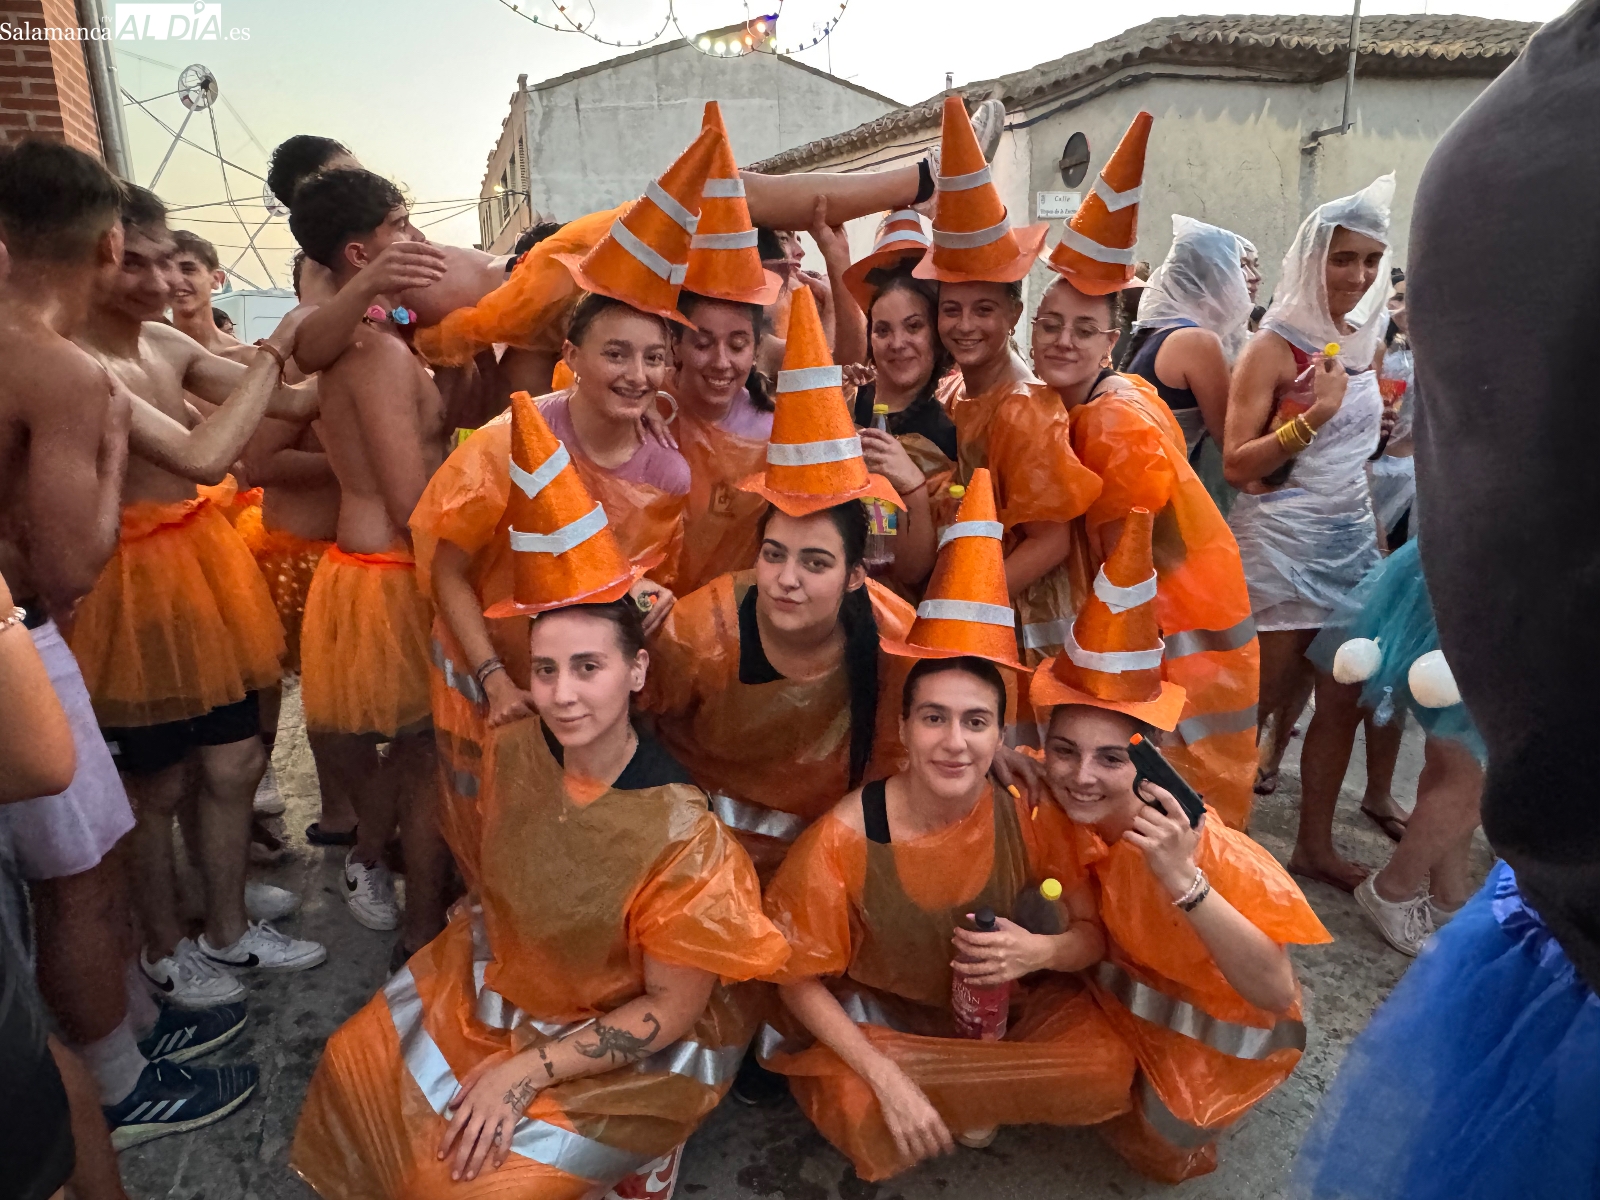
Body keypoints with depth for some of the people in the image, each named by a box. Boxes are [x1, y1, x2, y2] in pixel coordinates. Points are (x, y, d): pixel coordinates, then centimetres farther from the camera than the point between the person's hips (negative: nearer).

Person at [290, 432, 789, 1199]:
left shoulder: (680, 837, -31)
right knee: (357, 1069, 10)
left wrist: (528, 1072, -20)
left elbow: (671, 1010, -21)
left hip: (624, 1048, -6)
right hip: (501, 981, 6)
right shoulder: (514, 750, -16)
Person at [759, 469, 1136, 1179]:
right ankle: (982, 1100, 1)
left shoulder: (1031, 814, -17)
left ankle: (947, 1100, 1)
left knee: (1109, 1067, -21)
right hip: (879, 1016, -2)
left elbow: (1094, 936, -4)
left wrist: (1042, 950, -27)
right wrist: (889, 1079, -23)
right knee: (865, 1116, -31)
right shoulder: (846, 835, -24)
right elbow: (802, 979, -14)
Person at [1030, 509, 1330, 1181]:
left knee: (1156, 1153, -5)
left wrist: (1182, 881, -54)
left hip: (1214, 1023, -4)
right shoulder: (1046, 806, -23)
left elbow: (1275, 993, -39)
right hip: (1117, 988, 5)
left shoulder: (1201, 849, -36)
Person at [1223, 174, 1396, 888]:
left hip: (1349, 536, 7)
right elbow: (1236, 465, -15)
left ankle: (1315, 845, 21)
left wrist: (1373, 534, 21)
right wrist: (1312, 416, -25)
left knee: (1343, 698, 7)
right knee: (1263, 697, 0)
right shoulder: (1272, 348, -9)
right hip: (1278, 541, -7)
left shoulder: (1363, 343, 11)